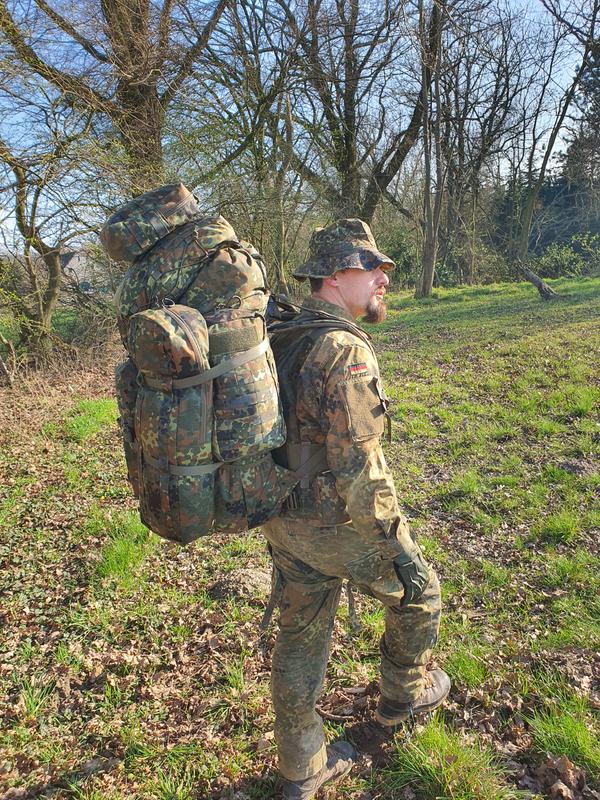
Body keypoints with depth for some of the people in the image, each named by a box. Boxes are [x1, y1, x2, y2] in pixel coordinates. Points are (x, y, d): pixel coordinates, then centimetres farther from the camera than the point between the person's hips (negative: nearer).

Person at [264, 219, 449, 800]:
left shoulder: (279, 342, 6)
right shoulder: (345, 349, -22)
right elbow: (359, 467, -26)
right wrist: (396, 544, -14)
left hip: (283, 522, 8)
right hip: (337, 527, -8)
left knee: (300, 637, 19)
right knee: (418, 593, 20)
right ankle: (402, 697, 43)